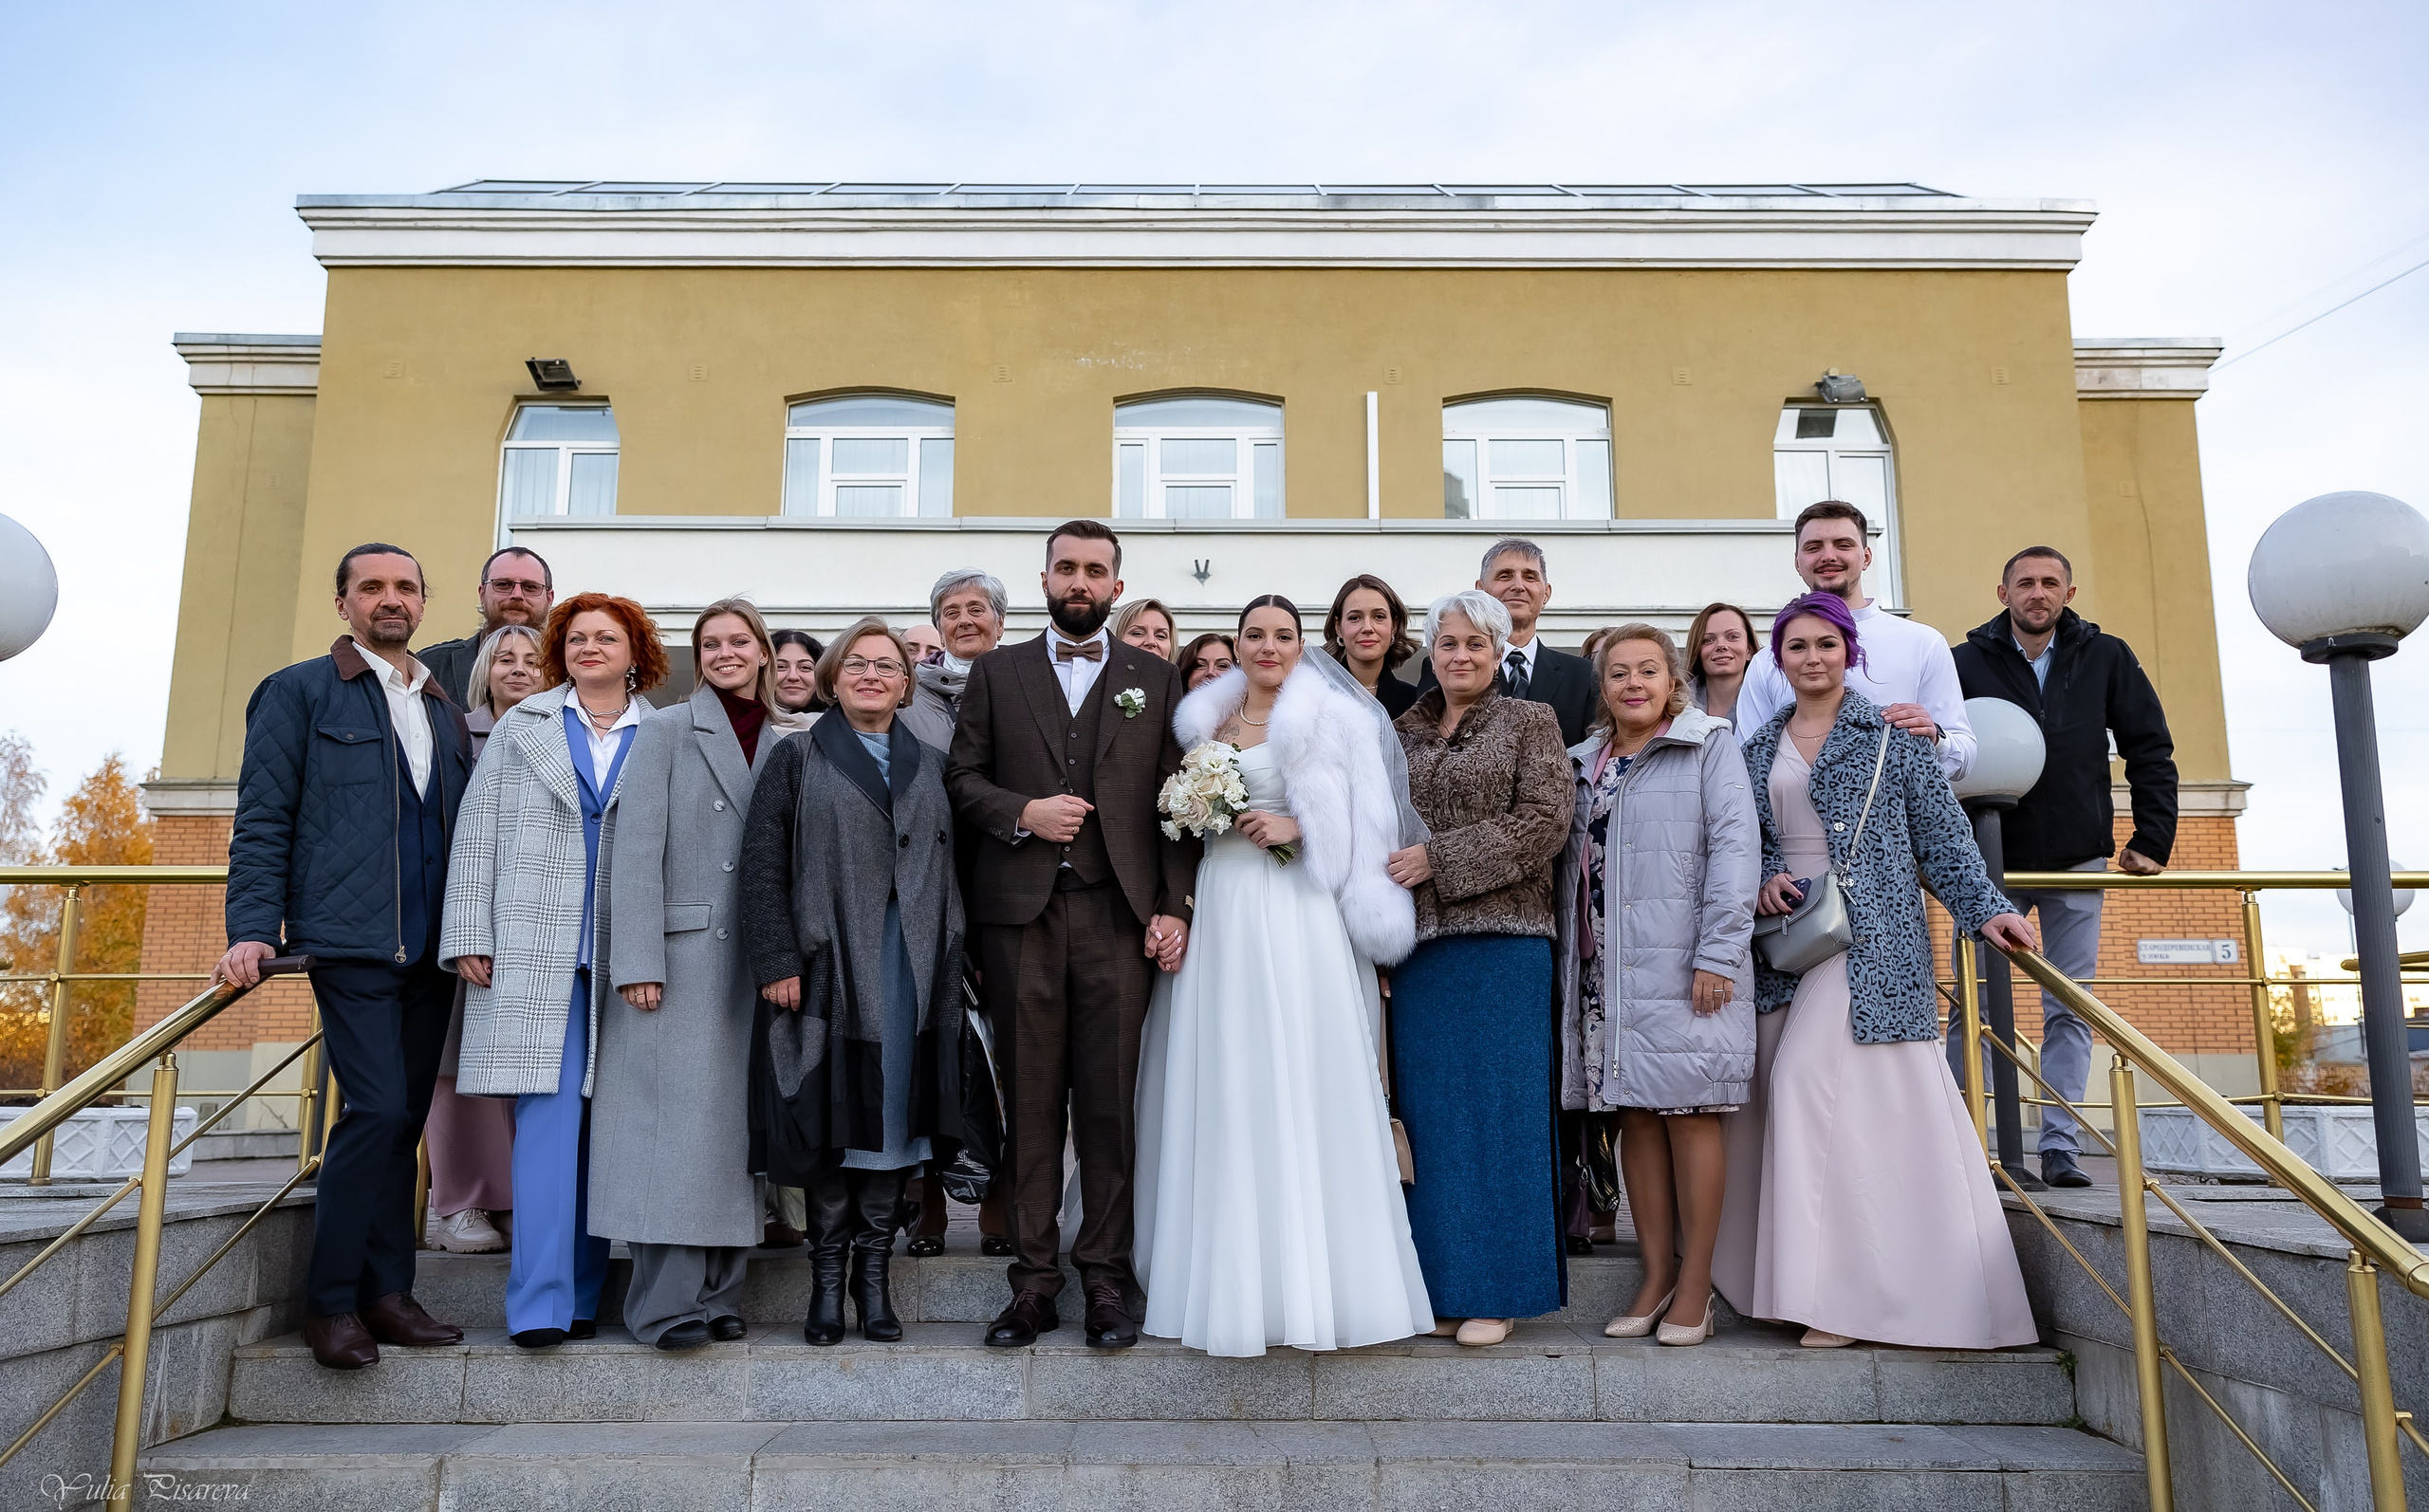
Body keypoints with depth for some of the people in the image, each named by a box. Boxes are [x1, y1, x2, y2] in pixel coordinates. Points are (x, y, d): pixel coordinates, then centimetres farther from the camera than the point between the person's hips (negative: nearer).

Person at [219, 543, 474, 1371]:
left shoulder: (445, 713, 19)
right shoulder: (298, 692, 5)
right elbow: (262, 821, 0)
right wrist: (254, 929, -10)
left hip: (430, 951, 5)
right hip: (351, 943, -5)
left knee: (404, 1121, 7)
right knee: (377, 1109, -12)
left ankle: (387, 1293, 15)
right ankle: (331, 1303, 1)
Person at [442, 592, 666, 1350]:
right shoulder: (521, 727, 13)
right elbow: (478, 834, 9)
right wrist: (470, 937, 0)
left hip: (623, 956, 1)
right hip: (533, 948, -1)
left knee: (602, 1122, 3)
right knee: (547, 1114, -8)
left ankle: (583, 1294, 11)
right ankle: (541, 1302, -7)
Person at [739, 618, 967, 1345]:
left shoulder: (931, 765, 15)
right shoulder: (797, 757, 7)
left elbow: (948, 868, 11)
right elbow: (762, 865, 0)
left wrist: (953, 958, 2)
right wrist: (776, 960, -9)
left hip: (911, 967, 2)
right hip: (827, 964, -2)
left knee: (896, 1115, 3)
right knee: (831, 1118, 1)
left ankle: (874, 1273, 14)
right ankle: (828, 1278, 13)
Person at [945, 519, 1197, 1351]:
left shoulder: (1155, 677, 12)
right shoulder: (997, 672, 13)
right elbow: (962, 775, 10)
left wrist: (1175, 906, -1)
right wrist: (1021, 812, -9)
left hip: (1118, 914, 0)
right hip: (1020, 911, 1)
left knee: (1110, 1100, 1)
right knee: (1029, 1100, 3)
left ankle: (1106, 1278, 11)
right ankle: (1034, 1279, 12)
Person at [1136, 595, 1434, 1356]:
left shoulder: (1333, 718, 3)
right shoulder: (1205, 719, 16)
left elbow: (1367, 818, -2)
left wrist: (1298, 827, -14)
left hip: (1296, 915, -4)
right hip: (1220, 913, 5)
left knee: (1302, 1083, -5)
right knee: (1223, 1087, 4)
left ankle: (1316, 1279, 5)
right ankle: (1231, 1276, 14)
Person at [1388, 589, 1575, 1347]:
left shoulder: (1530, 722, 5)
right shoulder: (1403, 731, 16)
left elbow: (1545, 822, -7)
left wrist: (1439, 859, -12)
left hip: (1500, 942, -4)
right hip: (1417, 944, 4)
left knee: (1496, 1106, 0)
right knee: (1428, 1109, 5)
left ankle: (1495, 1288, 9)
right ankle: (1438, 1276, 15)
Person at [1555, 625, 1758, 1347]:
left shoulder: (1709, 745, 2)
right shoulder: (1584, 762, 17)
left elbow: (1735, 846, -7)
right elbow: (1571, 864, 15)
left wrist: (1718, 954, -14)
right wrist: (1568, 960, 7)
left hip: (1683, 964, -5)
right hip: (1606, 968, 5)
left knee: (1690, 1115, -1)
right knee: (1635, 1116, 7)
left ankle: (1695, 1286, 8)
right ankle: (1656, 1276, 16)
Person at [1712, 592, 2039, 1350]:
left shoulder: (1891, 734, 4)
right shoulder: (1759, 747, 15)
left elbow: (1941, 832, 1)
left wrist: (1985, 908, -8)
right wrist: (1762, 881, -2)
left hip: (1870, 936, -5)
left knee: (1806, 1080, -16)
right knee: (1790, 1091, 1)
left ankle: (1841, 1291, -6)